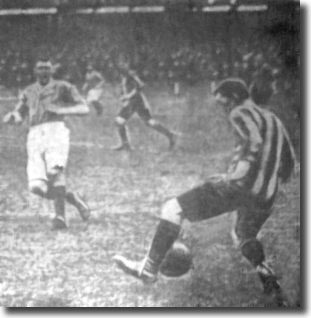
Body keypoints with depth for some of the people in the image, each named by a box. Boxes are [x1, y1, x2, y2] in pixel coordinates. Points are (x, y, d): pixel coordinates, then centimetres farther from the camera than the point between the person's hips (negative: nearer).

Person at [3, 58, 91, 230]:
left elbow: (84, 108, 7)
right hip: (35, 136, 4)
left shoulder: (63, 87, 13)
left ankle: (60, 216, -28)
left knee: (54, 170, -31)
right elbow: (19, 115, 28)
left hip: (56, 130, -4)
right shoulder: (29, 91, 24)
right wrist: (11, 117, 3)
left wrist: (62, 110, -9)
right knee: (37, 186, -12)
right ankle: (71, 198, 9)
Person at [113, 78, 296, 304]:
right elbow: (289, 160, 26)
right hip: (266, 197, 8)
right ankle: (271, 283, 20)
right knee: (244, 237, 35)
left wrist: (234, 177, -22)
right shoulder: (273, 120, 22)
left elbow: (254, 143, -21)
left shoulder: (241, 113, -2)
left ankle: (149, 269, -3)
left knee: (173, 209, 0)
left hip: (240, 187, -8)